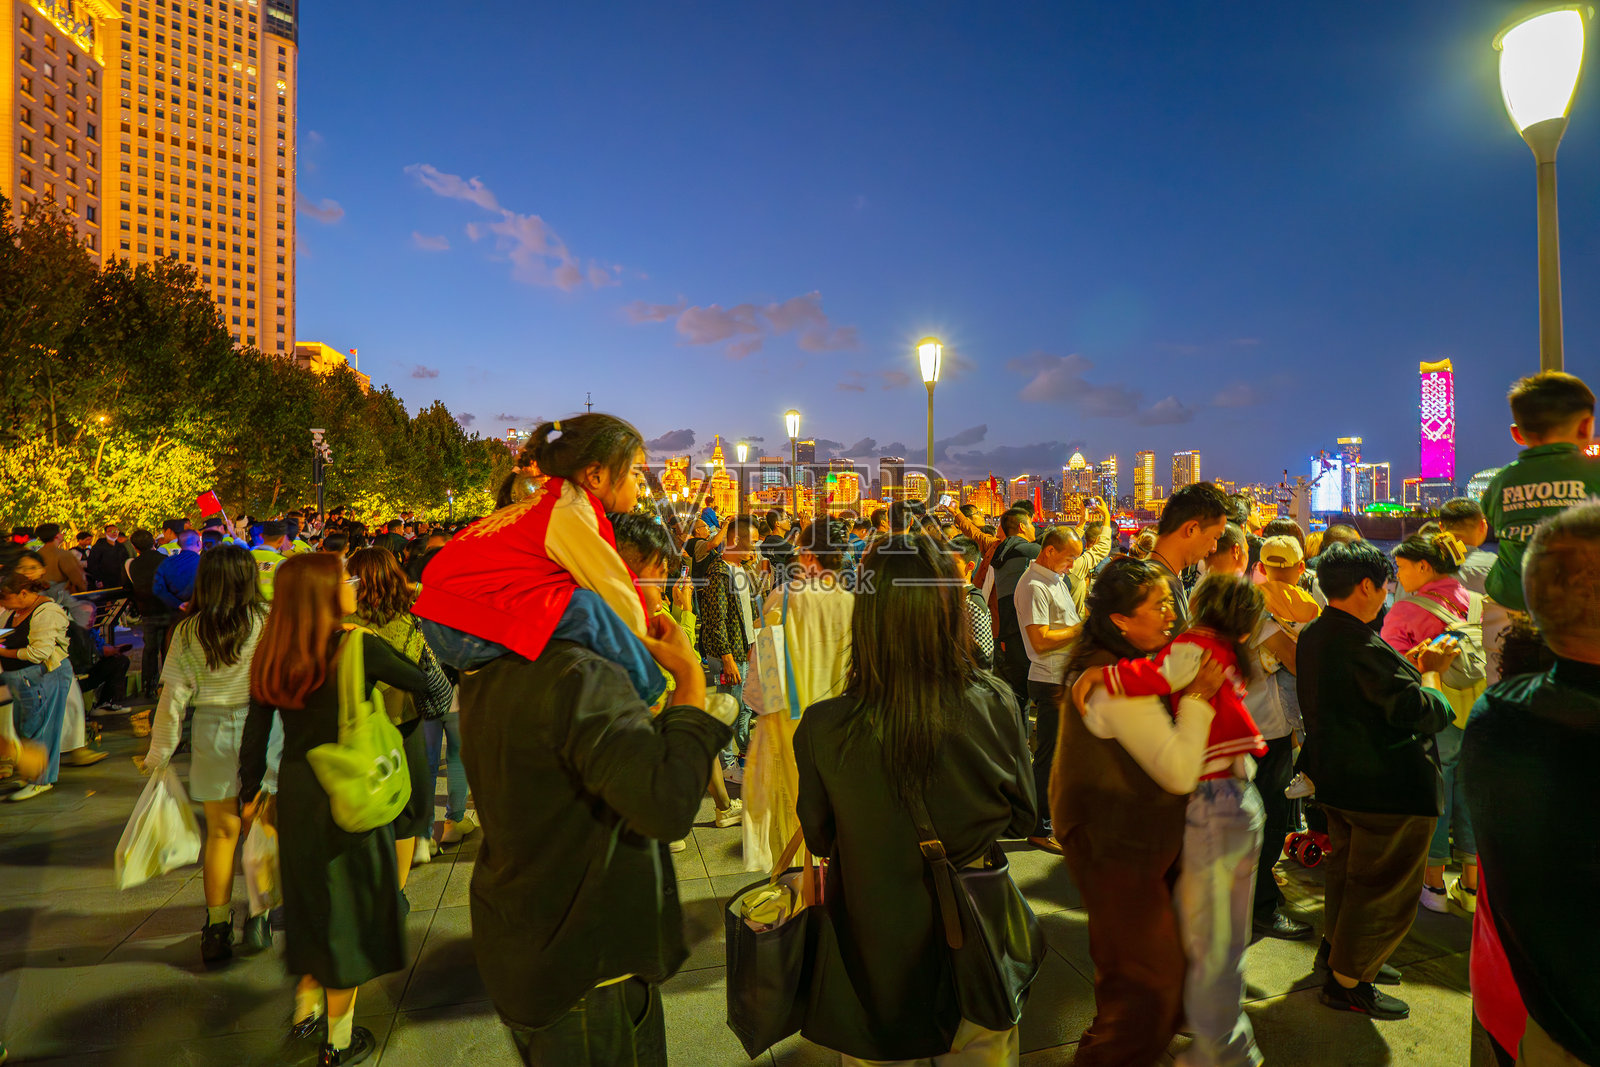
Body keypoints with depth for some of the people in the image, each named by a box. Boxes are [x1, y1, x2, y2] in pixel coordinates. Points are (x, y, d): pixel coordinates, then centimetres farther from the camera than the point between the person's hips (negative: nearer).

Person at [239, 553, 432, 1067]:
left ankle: (306, 1008, 43)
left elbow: (254, 735, 5)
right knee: (348, 910, 11)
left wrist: (250, 792, 20)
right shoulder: (359, 646, -19)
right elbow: (422, 683, -9)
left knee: (310, 901, 26)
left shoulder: (272, 658, -2)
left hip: (295, 797, 5)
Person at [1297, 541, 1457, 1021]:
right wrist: (1430, 671, -10)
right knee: (1385, 885, 7)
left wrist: (1411, 662, 6)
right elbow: (1425, 713, -26)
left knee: (1348, 866, 26)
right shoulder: (1362, 647, -28)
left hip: (1338, 779, 9)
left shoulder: (1313, 636, 3)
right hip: (1389, 787, -9)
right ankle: (1347, 982, 19)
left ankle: (1335, 946, 43)